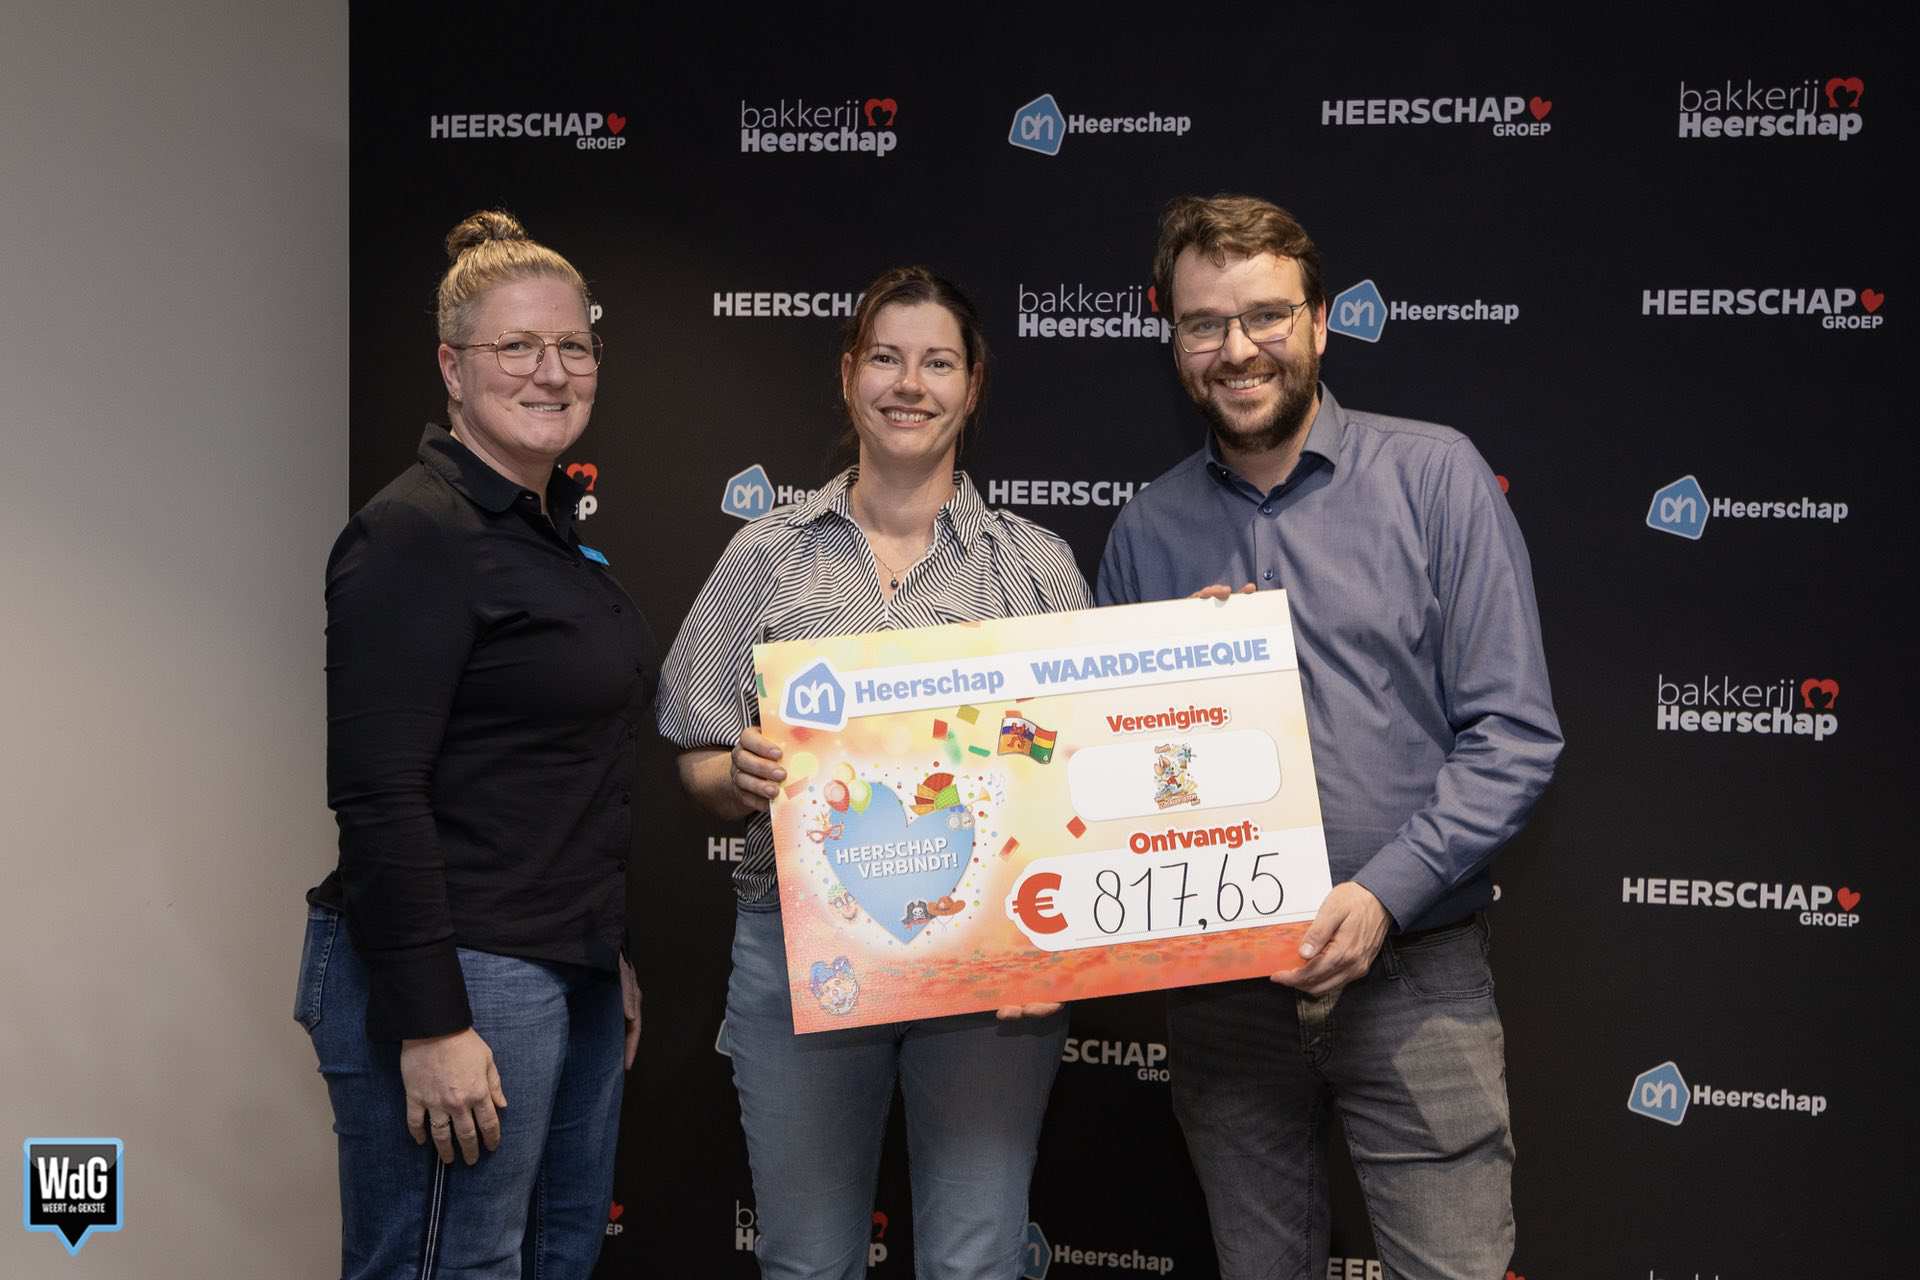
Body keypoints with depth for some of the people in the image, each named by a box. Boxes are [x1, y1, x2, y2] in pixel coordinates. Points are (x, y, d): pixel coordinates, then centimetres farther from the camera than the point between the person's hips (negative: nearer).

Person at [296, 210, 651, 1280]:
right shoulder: (418, 532, -13)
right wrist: (431, 1025, -21)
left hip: (572, 978, 9)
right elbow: (376, 793, -19)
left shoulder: (553, 526, 15)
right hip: (462, 980, -9)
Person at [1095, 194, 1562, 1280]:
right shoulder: (1149, 529, 7)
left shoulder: (1435, 476, -4)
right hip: (1218, 980, 4)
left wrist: (1382, 895, -18)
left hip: (1411, 974, -3)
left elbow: (1515, 733, -8)